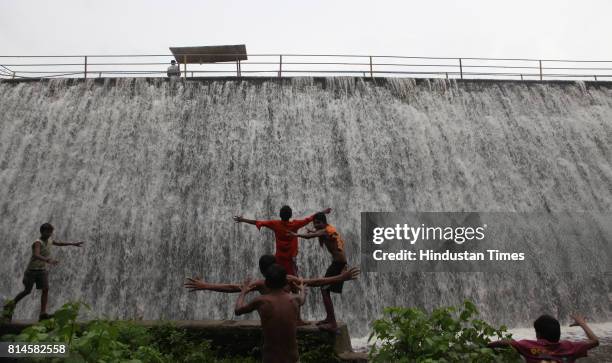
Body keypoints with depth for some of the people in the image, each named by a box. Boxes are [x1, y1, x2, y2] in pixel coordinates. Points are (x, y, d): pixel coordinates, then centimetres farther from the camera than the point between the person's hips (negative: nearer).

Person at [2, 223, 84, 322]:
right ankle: (12, 304, 32)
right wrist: (48, 260, -51)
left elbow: (60, 243, 23)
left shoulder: (50, 241, 4)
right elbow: (36, 255, -36)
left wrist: (73, 243, 22)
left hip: (42, 270, 6)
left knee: (46, 289, -8)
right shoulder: (38, 242, -19)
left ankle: (43, 314, -9)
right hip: (32, 270, -6)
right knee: (27, 291, 4)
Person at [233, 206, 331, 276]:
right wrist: (323, 212, 4)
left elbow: (258, 222, -6)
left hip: (279, 258, 1)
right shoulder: (295, 224, -11)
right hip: (291, 259, -1)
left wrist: (242, 220, 2)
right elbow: (309, 219, -5)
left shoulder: (275, 224, -9)